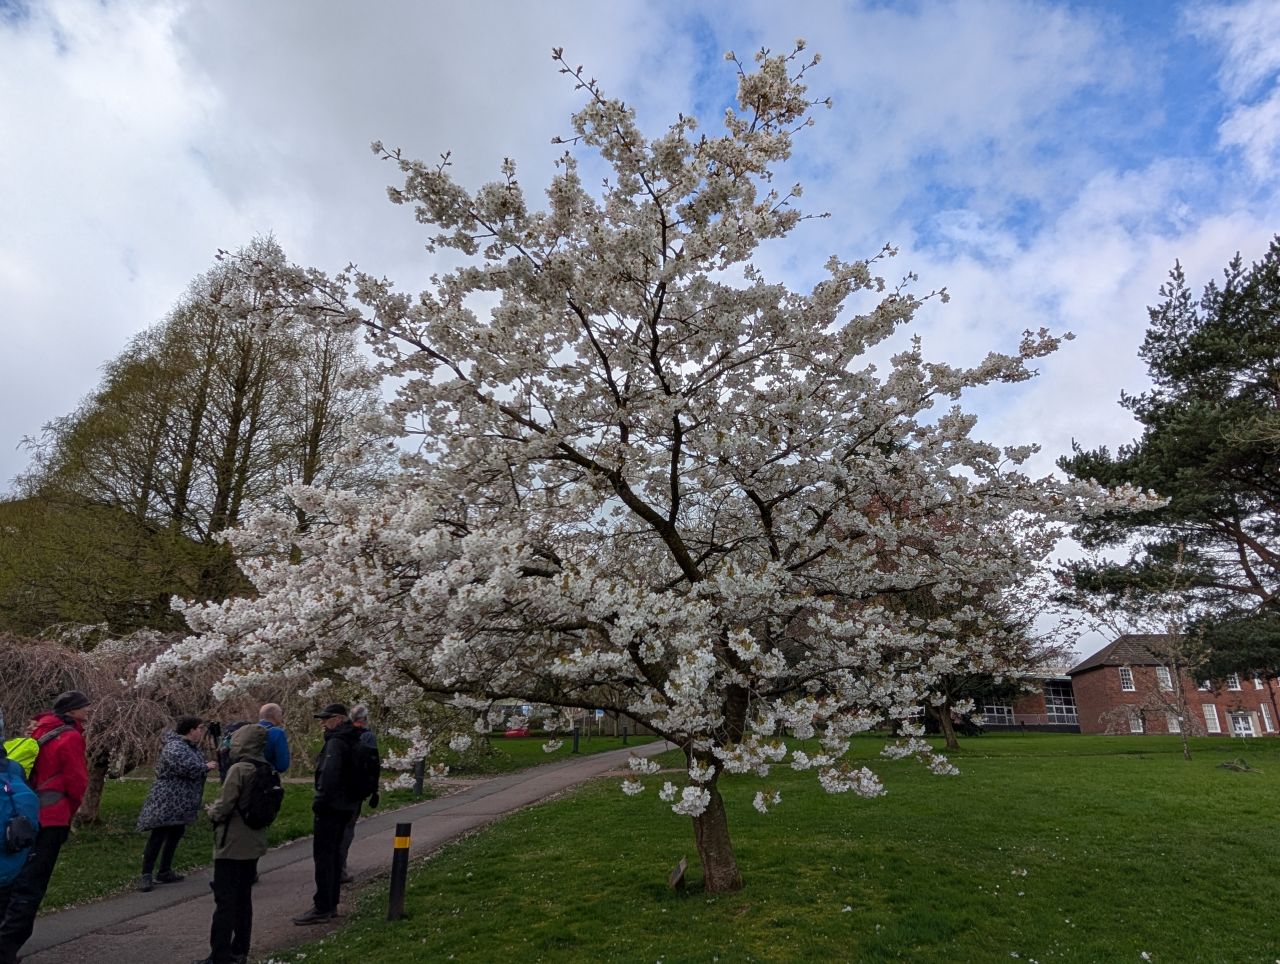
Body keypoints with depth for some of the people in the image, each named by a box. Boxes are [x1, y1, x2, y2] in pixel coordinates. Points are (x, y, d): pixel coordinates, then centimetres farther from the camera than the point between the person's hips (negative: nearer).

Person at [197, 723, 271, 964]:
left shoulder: (239, 769, -18)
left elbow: (225, 806, -20)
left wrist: (212, 811, 2)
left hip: (232, 845, -8)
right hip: (253, 844, 8)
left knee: (225, 902, 1)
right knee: (244, 899, 16)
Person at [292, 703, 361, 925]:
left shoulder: (336, 742, -17)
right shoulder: (352, 741, 13)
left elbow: (329, 774, -27)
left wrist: (320, 802, -21)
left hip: (331, 806, -10)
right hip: (346, 806, 10)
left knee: (323, 855, -4)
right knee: (334, 852, 17)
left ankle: (322, 908, 0)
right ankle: (331, 905, 26)